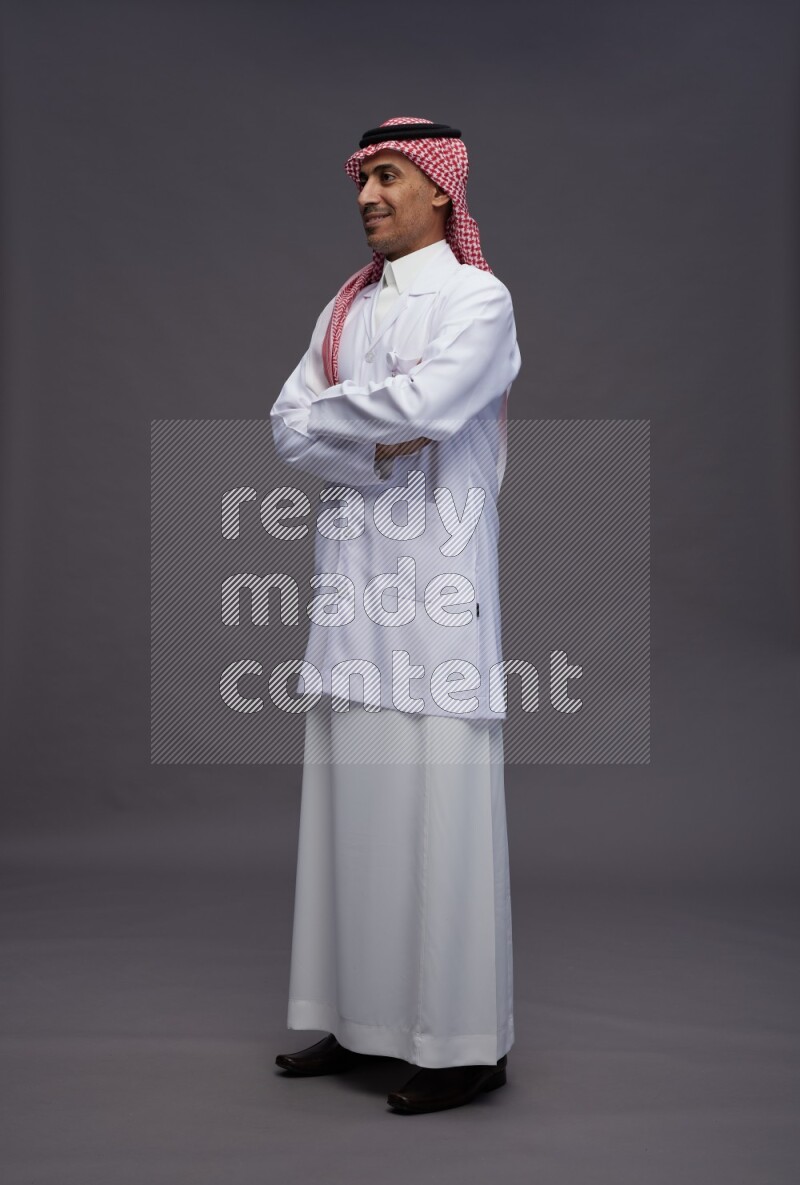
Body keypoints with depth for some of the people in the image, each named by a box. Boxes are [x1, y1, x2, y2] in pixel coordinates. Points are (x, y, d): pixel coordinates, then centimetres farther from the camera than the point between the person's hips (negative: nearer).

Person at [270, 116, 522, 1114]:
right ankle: (362, 1019, 19)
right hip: (352, 572, 6)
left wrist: (327, 413, -3)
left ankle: (465, 1042, 6)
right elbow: (290, 427, 7)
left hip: (437, 578, -6)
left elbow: (422, 404, -19)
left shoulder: (479, 300, -2)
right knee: (351, 794, 8)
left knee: (439, 800, -5)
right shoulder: (345, 308, 18)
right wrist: (377, 447, -10)